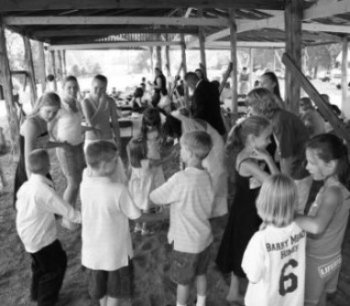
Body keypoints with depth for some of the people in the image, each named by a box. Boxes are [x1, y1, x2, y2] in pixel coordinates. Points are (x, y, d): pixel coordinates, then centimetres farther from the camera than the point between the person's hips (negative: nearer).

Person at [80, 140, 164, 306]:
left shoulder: (85, 184, -15)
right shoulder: (118, 190, -28)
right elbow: (136, 217, -15)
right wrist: (158, 217, 1)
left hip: (92, 250, 5)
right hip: (116, 250, -4)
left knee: (100, 288, 28)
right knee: (116, 290, 21)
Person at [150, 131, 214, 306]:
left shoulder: (180, 179, -28)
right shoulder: (206, 176, -6)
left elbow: (154, 198, -18)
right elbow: (208, 208, 5)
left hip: (186, 242, -7)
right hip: (204, 237, 7)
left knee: (183, 281, 16)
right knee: (200, 274, 27)